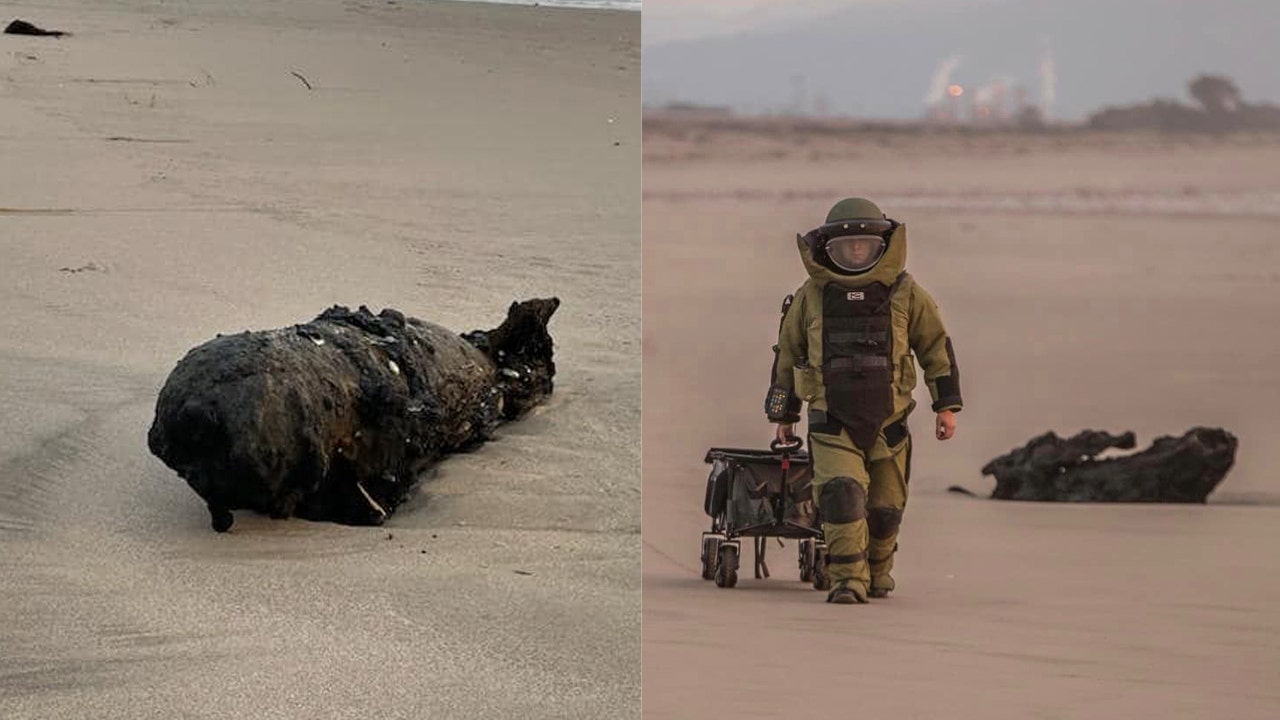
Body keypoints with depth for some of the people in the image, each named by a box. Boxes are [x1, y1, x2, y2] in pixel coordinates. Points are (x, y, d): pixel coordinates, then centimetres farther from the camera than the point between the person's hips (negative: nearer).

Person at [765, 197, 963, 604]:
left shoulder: (905, 294, 1)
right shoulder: (811, 296, 2)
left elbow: (936, 347, 8)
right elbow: (787, 355, 13)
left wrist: (946, 406, 3)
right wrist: (783, 415, 17)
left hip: (888, 423, 1)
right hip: (832, 423, -1)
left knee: (885, 507, 8)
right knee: (841, 494, -20)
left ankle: (878, 571, 34)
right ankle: (847, 582, -17)